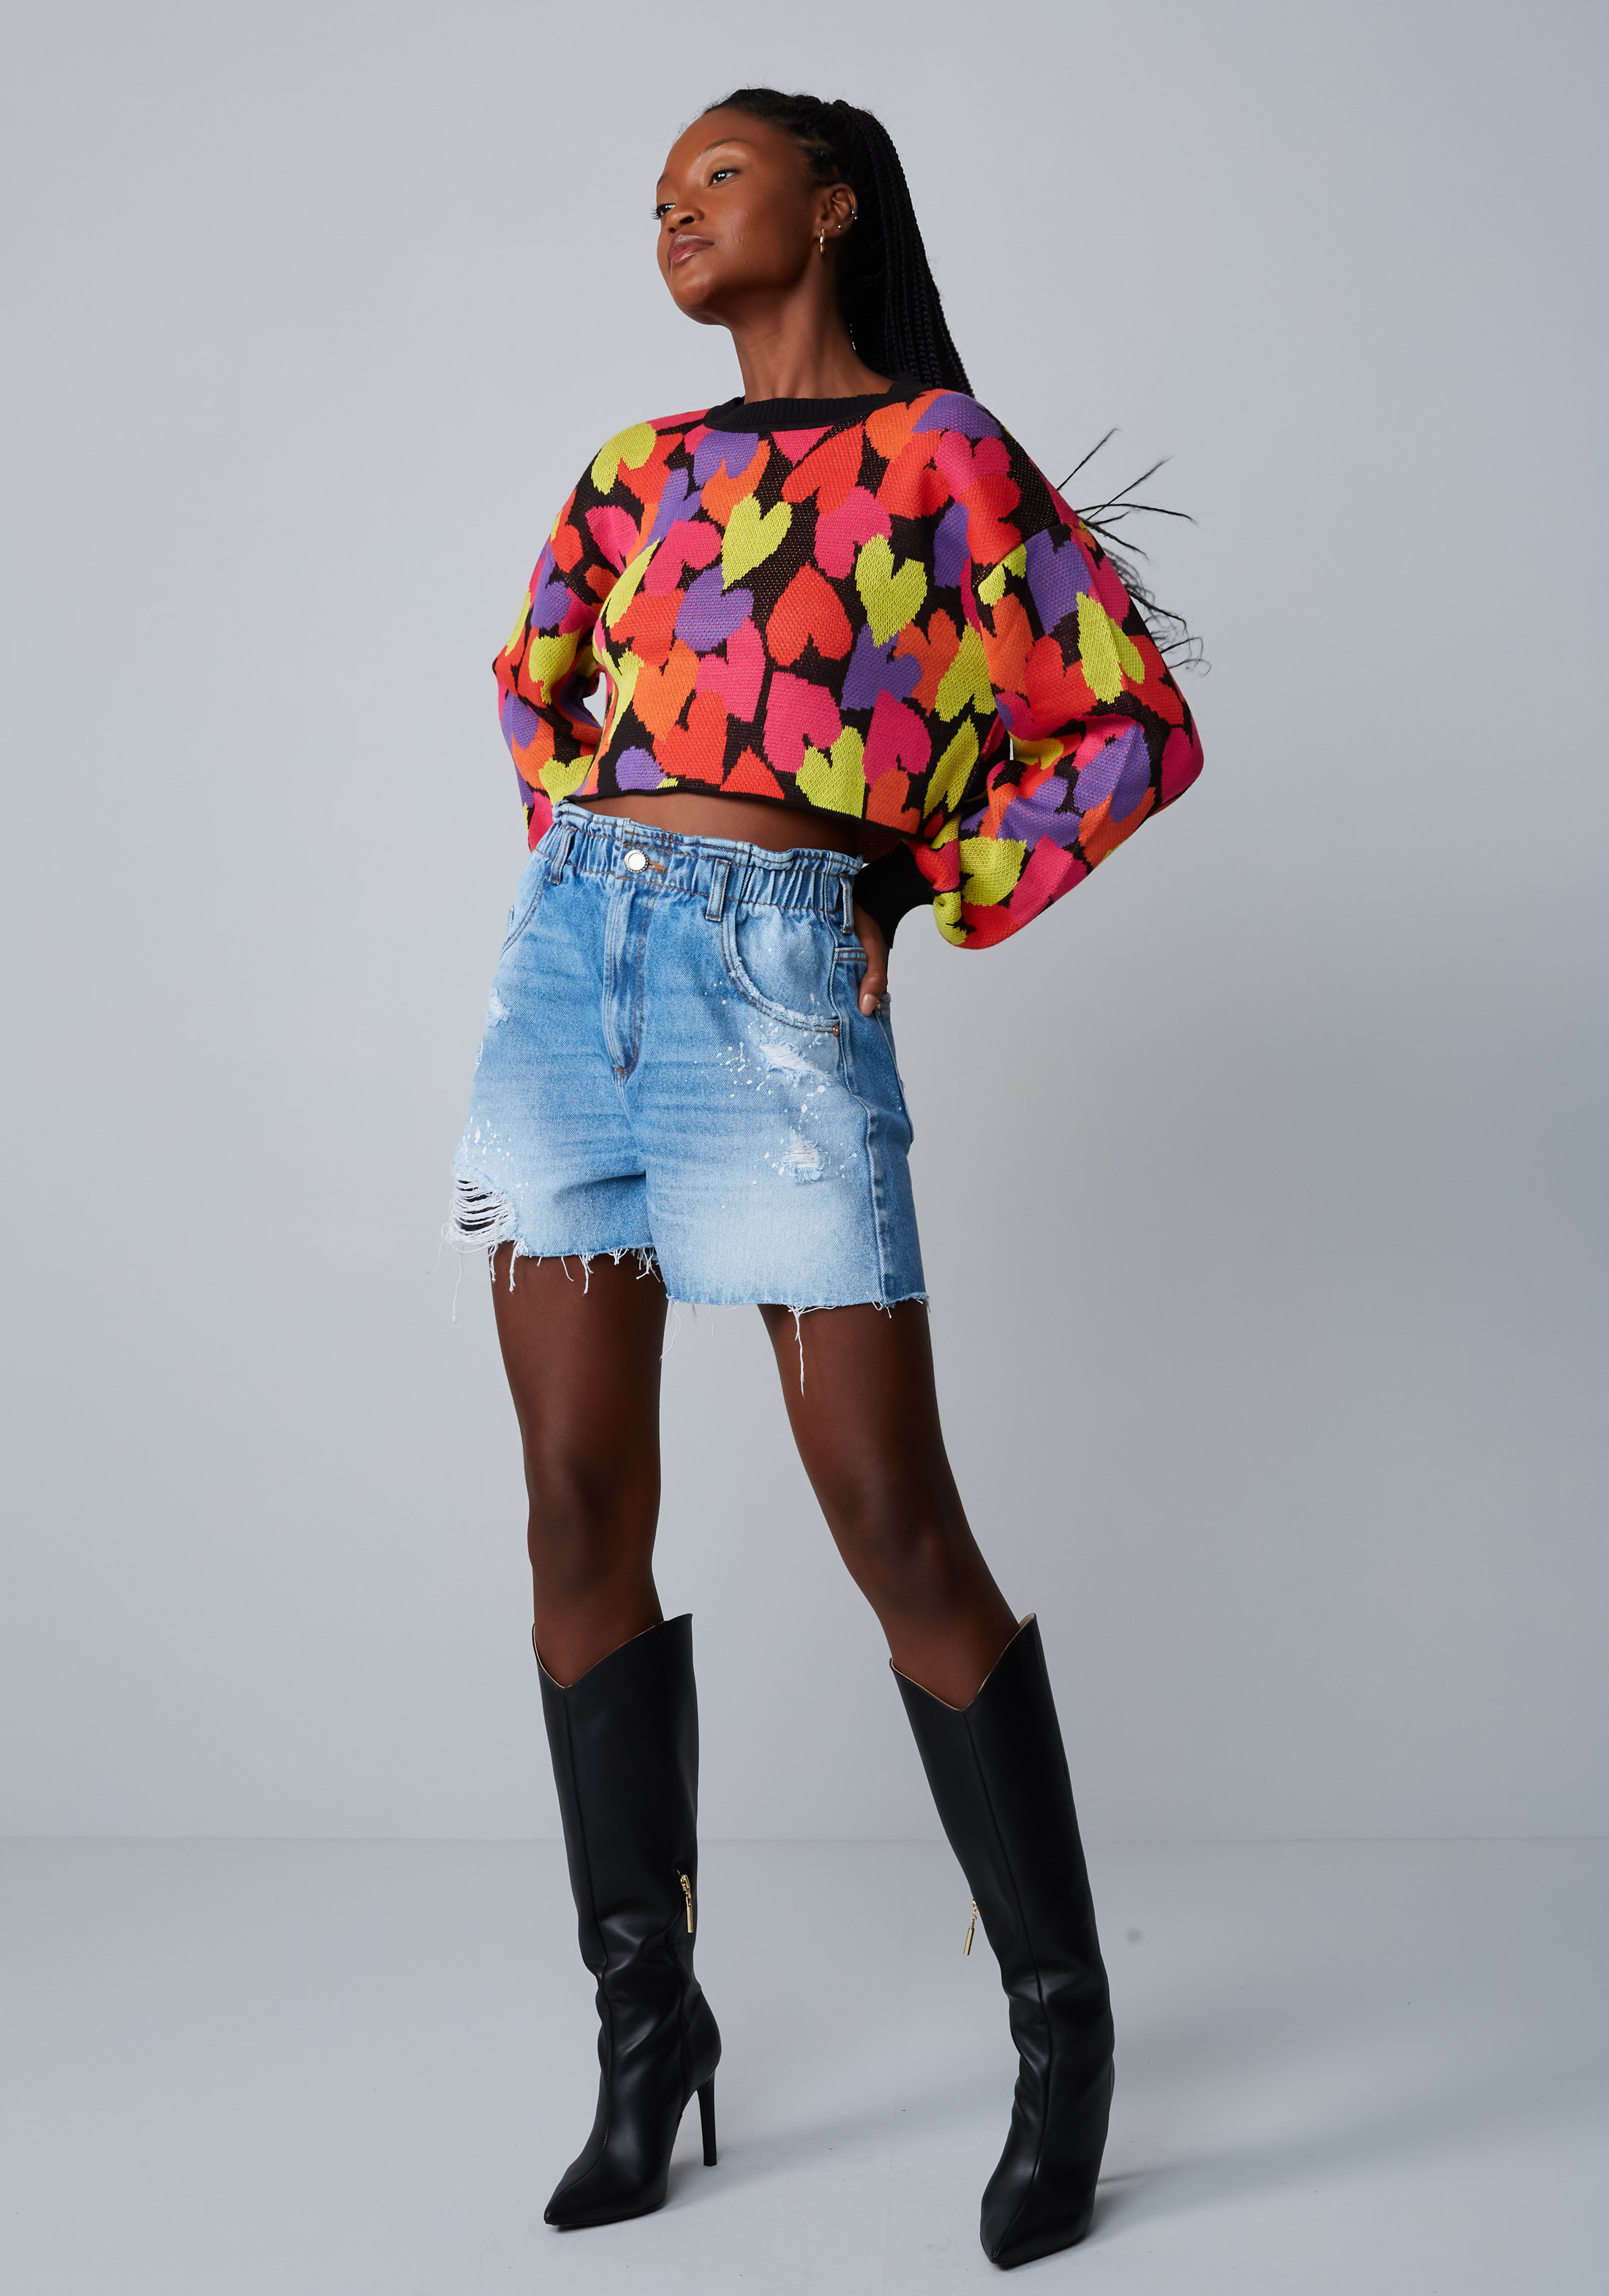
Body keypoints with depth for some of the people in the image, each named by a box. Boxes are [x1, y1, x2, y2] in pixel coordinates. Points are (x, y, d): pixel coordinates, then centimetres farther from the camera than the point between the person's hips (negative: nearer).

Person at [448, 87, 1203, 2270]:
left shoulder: (944, 451, 5)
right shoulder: (639, 468, 18)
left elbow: (1137, 725, 3)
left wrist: (926, 896, -1)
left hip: (779, 981, -5)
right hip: (568, 957, 5)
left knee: (894, 1521, -8)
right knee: (582, 1502, 3)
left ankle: (1063, 2021, 10)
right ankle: (647, 2011, 17)